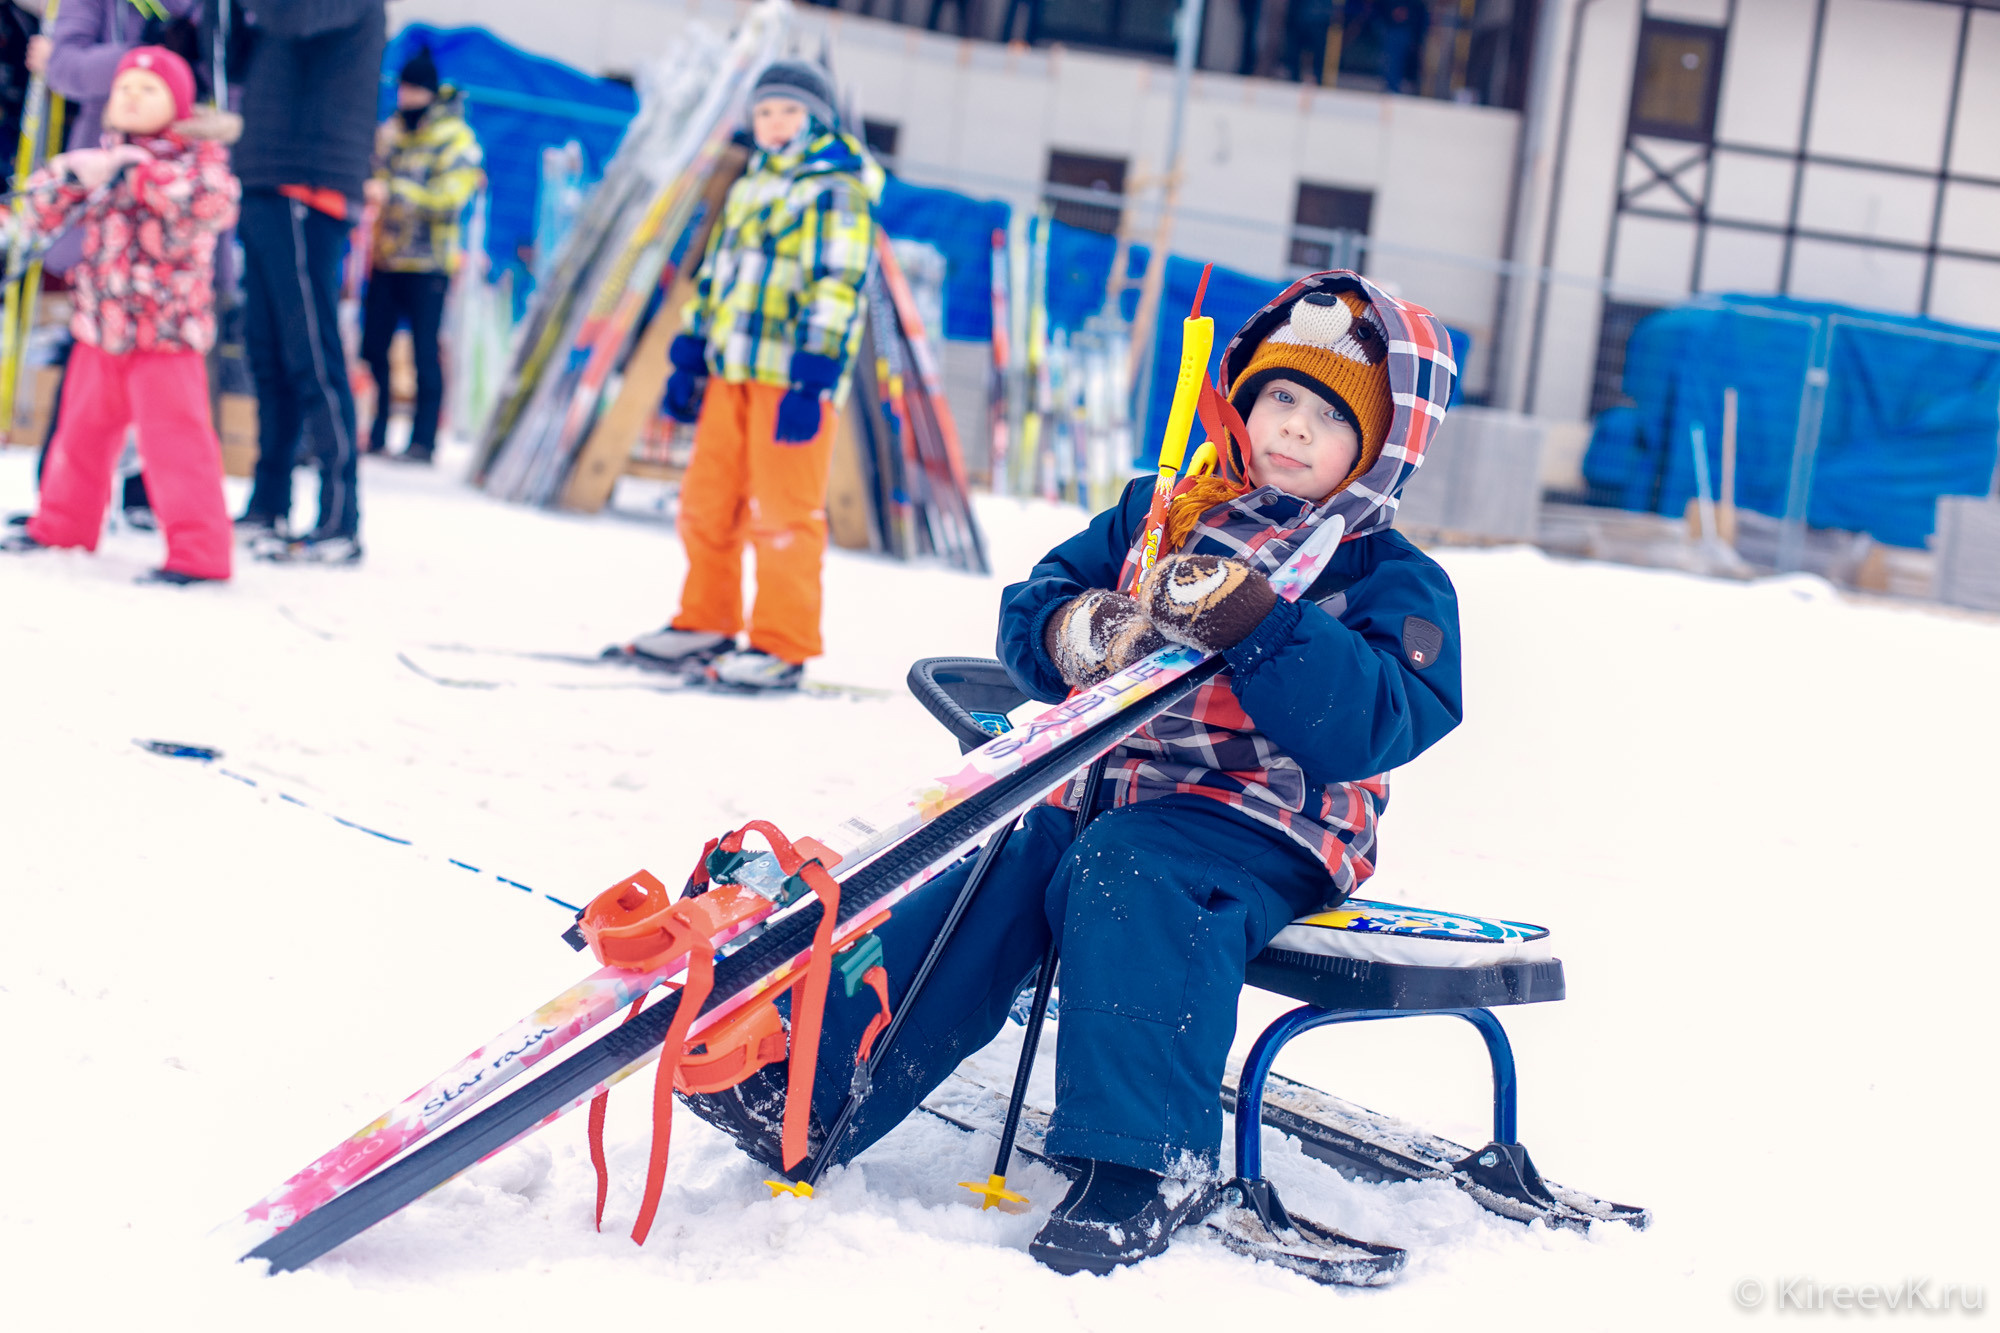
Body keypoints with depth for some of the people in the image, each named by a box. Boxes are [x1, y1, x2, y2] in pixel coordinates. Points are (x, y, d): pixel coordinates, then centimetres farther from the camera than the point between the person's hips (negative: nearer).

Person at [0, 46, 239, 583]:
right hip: (100, 327, 7)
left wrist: (142, 172, -30)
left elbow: (213, 205, -27)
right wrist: (72, 173, -12)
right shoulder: (101, 158, 10)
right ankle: (62, 525, 37)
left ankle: (197, 551, -7)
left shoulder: (200, 155, -6)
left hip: (165, 331, -7)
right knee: (82, 430, 19)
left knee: (174, 436, -11)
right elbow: (43, 213, 9)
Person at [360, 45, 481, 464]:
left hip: (427, 263, -6)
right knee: (373, 346, 6)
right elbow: (371, 175, 26)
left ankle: (423, 441, 0)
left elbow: (449, 197, -17)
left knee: (425, 351, -5)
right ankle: (374, 433, 15)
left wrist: (392, 192, -24)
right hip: (385, 259, 6)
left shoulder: (456, 139, -6)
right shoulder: (388, 132, 13)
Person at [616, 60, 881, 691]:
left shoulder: (836, 189, -5)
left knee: (782, 510, -6)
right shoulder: (748, 188, 20)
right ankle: (705, 626, 21)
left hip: (794, 373, -8)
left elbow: (838, 285, -13)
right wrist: (689, 358, 18)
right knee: (707, 499, 10)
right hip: (732, 369, 8)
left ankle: (782, 649, -1)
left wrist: (811, 378, -21)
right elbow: (715, 274, 24)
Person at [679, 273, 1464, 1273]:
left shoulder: (1391, 580, -1)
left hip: (1265, 823, -5)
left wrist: (1252, 627, -27)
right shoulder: (1161, 515, 15)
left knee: (1131, 880, -34)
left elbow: (1367, 725, -18)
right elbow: (1032, 603, 14)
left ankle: (1146, 1163, -34)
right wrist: (1076, 633, -10)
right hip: (1114, 784, 5)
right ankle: (810, 1088, -17)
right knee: (993, 881, -17)